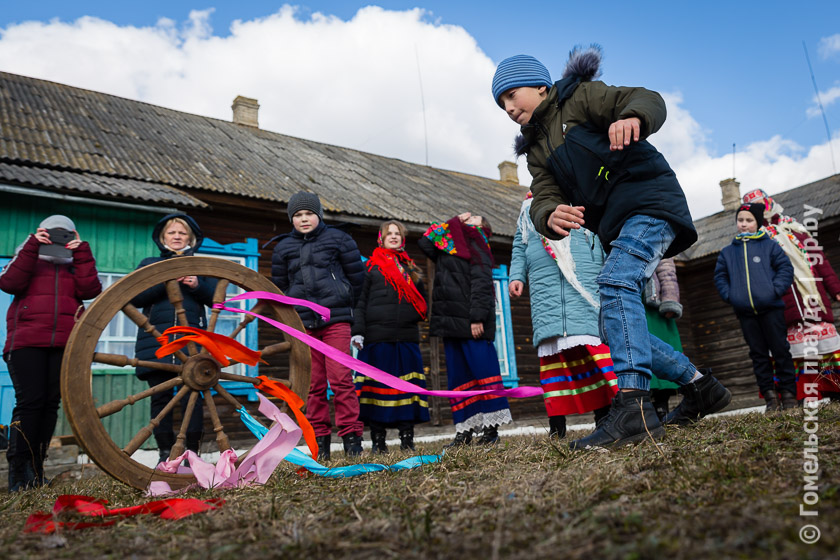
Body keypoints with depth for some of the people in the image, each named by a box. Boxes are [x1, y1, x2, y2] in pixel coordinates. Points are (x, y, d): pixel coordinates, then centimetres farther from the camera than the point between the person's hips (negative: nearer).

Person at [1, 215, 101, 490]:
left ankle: (35, 470, 8)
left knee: (51, 404, 1)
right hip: (26, 343, -2)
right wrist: (31, 246, -4)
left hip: (66, 344, 2)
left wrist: (81, 252, 0)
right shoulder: (29, 259, 18)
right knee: (30, 401, -10)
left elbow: (90, 289, 0)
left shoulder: (76, 266, 21)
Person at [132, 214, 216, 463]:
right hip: (156, 340, 1)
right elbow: (135, 298, 2)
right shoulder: (149, 264, 17)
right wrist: (166, 282, -11)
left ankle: (192, 452, 1)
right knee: (161, 397, 0)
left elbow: (216, 299, 9)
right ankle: (165, 453, 10)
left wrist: (198, 285, -10)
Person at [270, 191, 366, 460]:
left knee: (341, 377, -10)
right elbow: (279, 285, 22)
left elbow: (356, 276, 11)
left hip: (336, 320, -2)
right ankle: (320, 440, 12)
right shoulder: (283, 247, 13)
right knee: (314, 384, 3)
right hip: (302, 324, 3)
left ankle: (351, 436, 0)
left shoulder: (338, 239, 6)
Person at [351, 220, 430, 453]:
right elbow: (360, 301, 1)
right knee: (378, 385, -1)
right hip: (377, 338, -3)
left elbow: (422, 299, 26)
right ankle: (378, 439, 7)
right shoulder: (371, 267, 7)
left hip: (407, 338, 4)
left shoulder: (411, 268, 20)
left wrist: (417, 315, 8)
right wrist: (358, 331, -9)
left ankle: (407, 438, 10)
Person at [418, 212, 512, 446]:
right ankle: (464, 430, 9)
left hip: (471, 323, -7)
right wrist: (454, 221, 22)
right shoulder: (447, 247, 21)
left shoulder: (475, 246, 0)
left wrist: (477, 318, -20)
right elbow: (426, 242, 29)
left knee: (482, 371, -6)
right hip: (450, 322, 7)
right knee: (457, 376, 5)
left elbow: (481, 284, -10)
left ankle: (490, 428, -2)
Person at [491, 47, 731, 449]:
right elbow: (542, 198, 2)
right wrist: (551, 216, -23)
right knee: (617, 331, 6)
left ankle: (632, 406, -40)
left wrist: (631, 117, -37)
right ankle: (701, 387, 20)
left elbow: (648, 100, -12)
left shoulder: (580, 96, 3)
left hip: (648, 199, -8)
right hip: (615, 226, 8)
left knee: (615, 282, -33)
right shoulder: (537, 150, 19)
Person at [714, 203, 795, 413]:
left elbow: (785, 268, 3)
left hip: (771, 308, -3)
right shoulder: (728, 252, 13)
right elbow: (720, 276, 15)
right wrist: (729, 295, 0)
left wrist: (776, 290, -10)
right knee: (758, 354, 6)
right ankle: (769, 395, 11)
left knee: (780, 350, 1)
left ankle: (788, 392, 11)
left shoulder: (769, 246, 6)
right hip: (745, 312, 3)